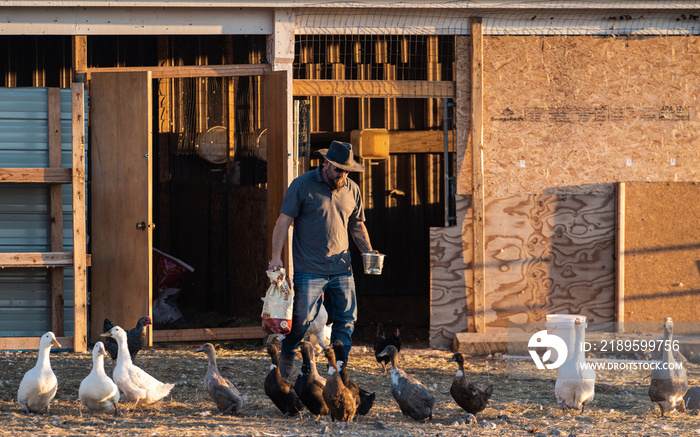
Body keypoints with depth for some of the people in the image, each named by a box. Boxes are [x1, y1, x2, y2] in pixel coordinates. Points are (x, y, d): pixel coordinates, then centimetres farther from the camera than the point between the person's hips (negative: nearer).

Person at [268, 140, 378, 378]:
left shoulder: (351, 190, 11)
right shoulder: (302, 185, -4)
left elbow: (357, 226, 22)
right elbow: (284, 221, -5)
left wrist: (368, 252, 6)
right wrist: (276, 256, -13)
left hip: (341, 269, 5)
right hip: (309, 269, -5)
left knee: (346, 320, 0)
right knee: (302, 320, -5)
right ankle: (286, 357, 20)